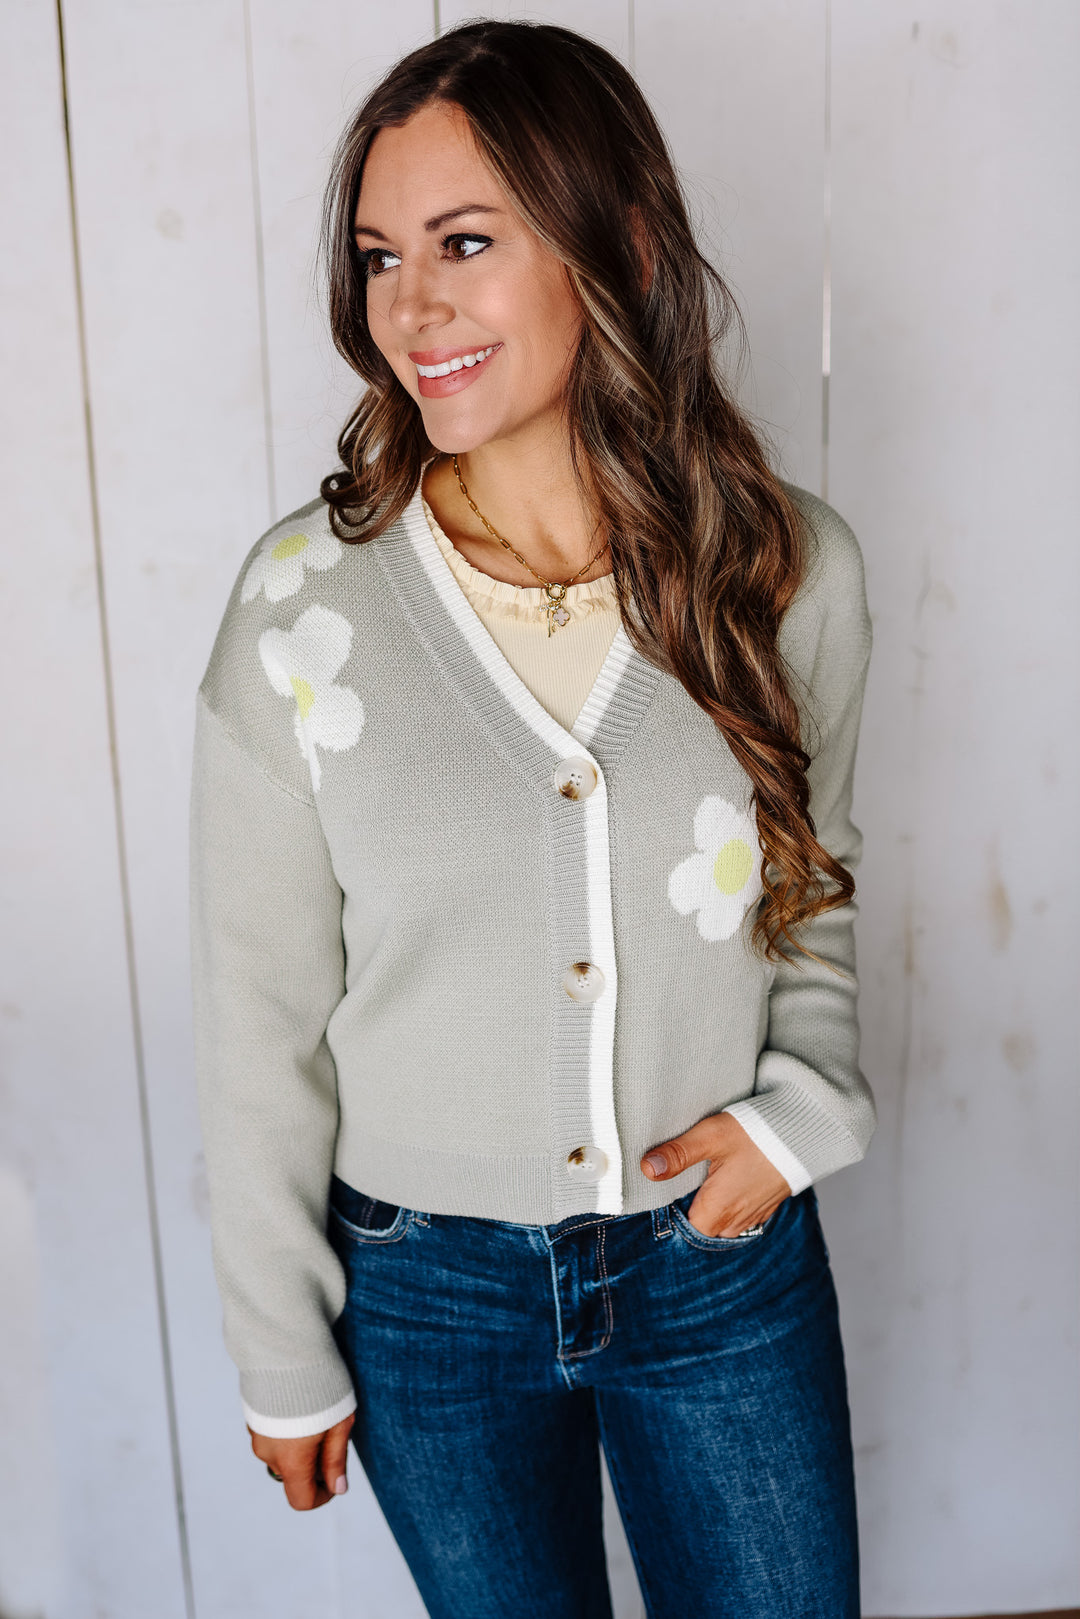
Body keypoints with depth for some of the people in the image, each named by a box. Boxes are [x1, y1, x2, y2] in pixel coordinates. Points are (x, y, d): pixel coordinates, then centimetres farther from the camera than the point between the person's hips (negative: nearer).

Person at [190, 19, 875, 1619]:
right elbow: (261, 1011, -8)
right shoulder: (303, 600, -14)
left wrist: (802, 1103, -10)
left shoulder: (790, 573, -10)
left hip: (728, 1263, 1)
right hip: (428, 1294, 0)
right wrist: (284, 1355, -1)